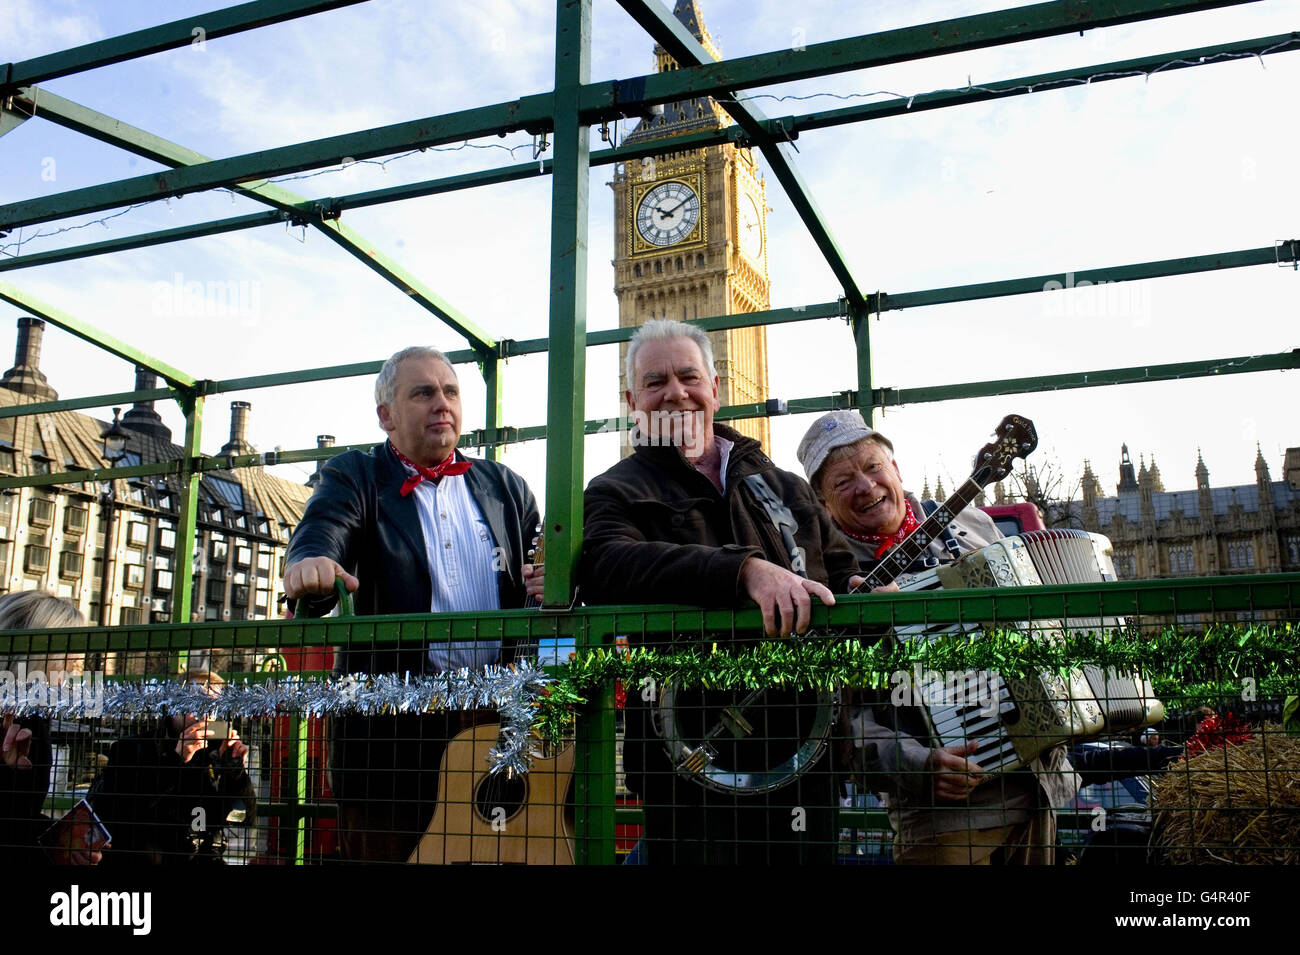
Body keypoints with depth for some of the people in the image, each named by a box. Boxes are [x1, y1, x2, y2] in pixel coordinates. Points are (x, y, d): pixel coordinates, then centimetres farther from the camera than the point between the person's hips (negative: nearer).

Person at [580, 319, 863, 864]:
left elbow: (843, 569, 20)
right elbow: (606, 568, -20)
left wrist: (861, 588, -6)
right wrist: (745, 568, -31)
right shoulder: (616, 493, 1)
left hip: (803, 753, 4)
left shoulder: (786, 488, 16)